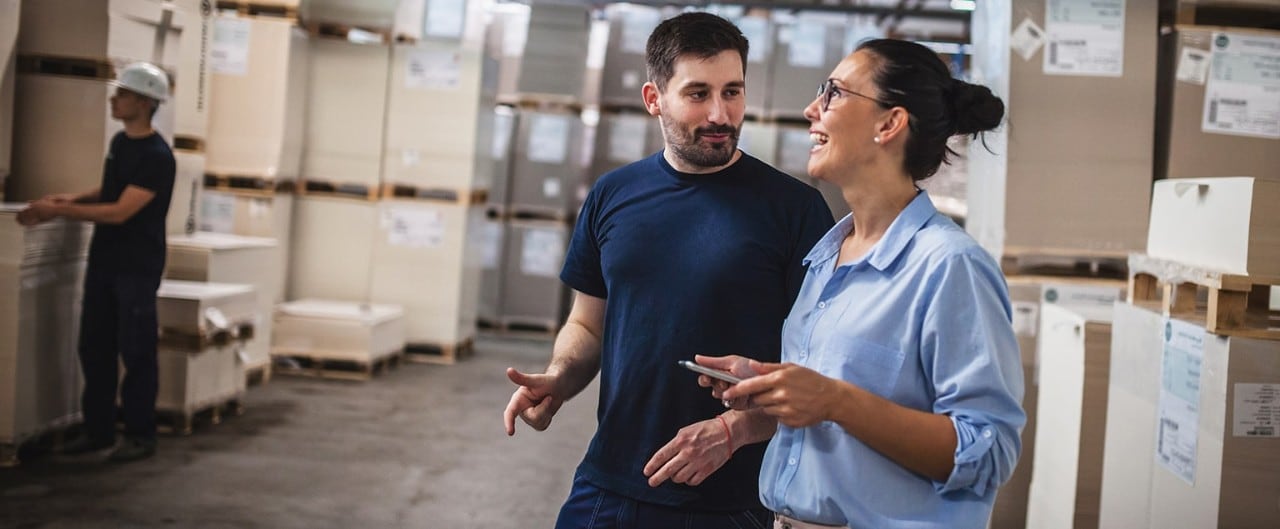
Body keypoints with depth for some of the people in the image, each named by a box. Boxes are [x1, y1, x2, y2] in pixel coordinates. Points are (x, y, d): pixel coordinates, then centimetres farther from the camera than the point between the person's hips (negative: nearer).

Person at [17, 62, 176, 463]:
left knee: (135, 351, -3)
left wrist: (58, 211, -20)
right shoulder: (119, 141, 9)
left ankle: (141, 435, 7)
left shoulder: (157, 156, -17)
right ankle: (98, 429, 19)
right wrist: (74, 200, 5)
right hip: (103, 260, 8)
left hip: (138, 267, -8)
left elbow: (120, 211, -22)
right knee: (94, 347, 10)